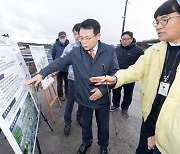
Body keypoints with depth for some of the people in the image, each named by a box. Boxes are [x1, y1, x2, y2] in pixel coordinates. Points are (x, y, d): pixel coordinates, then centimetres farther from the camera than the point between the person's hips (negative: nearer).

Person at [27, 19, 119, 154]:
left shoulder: (110, 50, -11)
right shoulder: (75, 52, -9)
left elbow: (115, 72, -8)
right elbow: (59, 62, -3)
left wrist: (103, 89, -18)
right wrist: (41, 74, -12)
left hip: (103, 98, 0)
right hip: (84, 98, 1)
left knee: (103, 126, 22)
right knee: (86, 124, 25)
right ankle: (86, 142, 58)